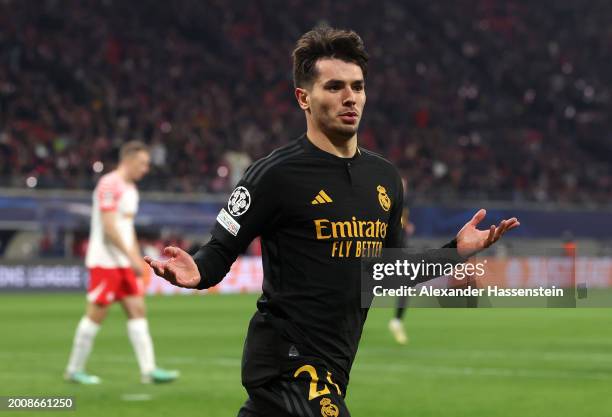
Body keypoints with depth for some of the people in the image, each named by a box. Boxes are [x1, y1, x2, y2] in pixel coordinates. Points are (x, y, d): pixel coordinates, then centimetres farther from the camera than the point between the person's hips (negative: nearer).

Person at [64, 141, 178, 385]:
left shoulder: (130, 188, 16)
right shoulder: (109, 185, -13)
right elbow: (109, 227, -20)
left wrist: (137, 259, 19)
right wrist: (131, 257, -21)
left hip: (125, 263, 9)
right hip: (105, 261, -9)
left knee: (138, 310, 1)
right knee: (96, 314, -5)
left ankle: (148, 370, -2)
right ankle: (74, 370, 5)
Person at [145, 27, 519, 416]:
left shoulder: (385, 177, 12)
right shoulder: (275, 174, -10)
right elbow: (221, 250, -7)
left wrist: (458, 249, 12)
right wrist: (197, 272, -28)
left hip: (329, 366, 8)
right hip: (289, 364, -8)